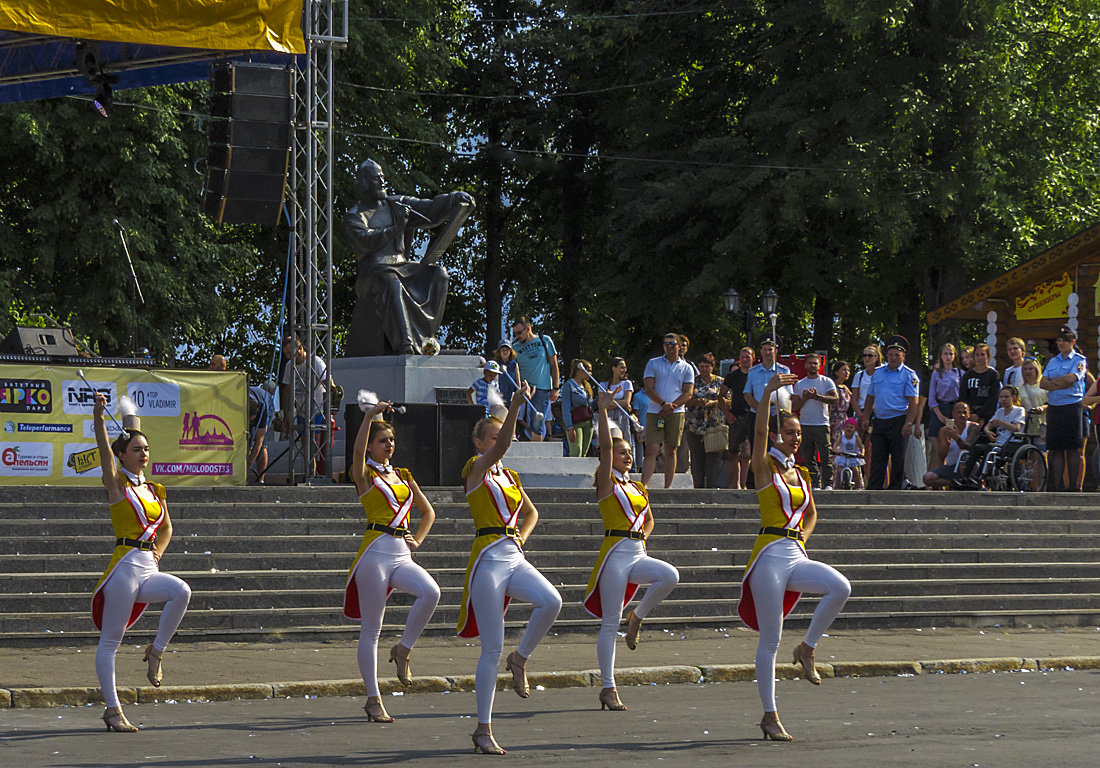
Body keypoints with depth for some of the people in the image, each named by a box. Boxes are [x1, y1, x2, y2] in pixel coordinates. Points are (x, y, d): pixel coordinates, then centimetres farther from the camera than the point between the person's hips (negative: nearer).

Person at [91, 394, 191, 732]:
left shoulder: (155, 491, 16)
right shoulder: (117, 484, 0)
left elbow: (166, 528, 29)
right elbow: (104, 450, -17)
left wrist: (158, 551, 8)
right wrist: (98, 416, -32)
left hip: (149, 569, 5)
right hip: (126, 565, -5)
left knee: (181, 591, -25)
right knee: (110, 639, -3)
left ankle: (156, 651, -8)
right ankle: (112, 709, 1)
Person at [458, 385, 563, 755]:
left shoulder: (510, 476, 17)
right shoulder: (476, 470, -2)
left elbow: (530, 512, 32)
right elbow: (500, 446, -22)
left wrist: (522, 536, 11)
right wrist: (516, 405, -32)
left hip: (515, 557, 6)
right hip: (488, 558, -6)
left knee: (551, 601, -24)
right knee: (492, 650, -7)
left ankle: (520, 658, 2)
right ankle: (483, 730, 1)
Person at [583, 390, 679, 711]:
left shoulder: (638, 488, 17)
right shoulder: (606, 483, -1)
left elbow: (649, 519, 29)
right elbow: (606, 445, -14)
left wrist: (643, 536, 9)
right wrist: (603, 410, -15)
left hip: (638, 553, 6)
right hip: (615, 553, -6)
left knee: (670, 576, -25)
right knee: (610, 623, -5)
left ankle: (637, 617, 0)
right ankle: (608, 688, -1)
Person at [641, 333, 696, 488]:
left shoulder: (686, 368, 11)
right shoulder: (653, 364, 10)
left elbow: (688, 393, 4)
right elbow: (649, 388, 1)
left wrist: (672, 406, -11)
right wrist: (663, 404, -14)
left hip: (676, 413, 1)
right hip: (655, 412, -1)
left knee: (671, 451, 3)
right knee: (651, 449, -11)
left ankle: (668, 486, 5)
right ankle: (644, 484, -17)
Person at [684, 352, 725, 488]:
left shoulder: (720, 382, 11)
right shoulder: (693, 381, 12)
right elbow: (685, 401, 8)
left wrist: (713, 403, -10)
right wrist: (697, 402, -12)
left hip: (715, 425, -1)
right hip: (694, 425, 1)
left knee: (714, 455, -9)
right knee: (697, 455, -3)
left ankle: (712, 485, -7)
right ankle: (698, 485, 1)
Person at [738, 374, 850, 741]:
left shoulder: (801, 474, 16)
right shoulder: (765, 468, 0)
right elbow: (759, 431, -17)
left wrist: (803, 538, 12)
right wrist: (768, 392, -27)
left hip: (796, 557, 5)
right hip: (770, 555, -5)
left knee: (840, 587, -23)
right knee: (770, 640, -4)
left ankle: (807, 649, -3)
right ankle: (770, 715, 3)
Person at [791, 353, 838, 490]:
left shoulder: (826, 382, 6)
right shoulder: (799, 384, 14)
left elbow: (835, 398, -8)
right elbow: (794, 406, 10)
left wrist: (817, 396, -17)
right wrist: (804, 398, -8)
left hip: (822, 425, -3)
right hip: (804, 425, 3)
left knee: (826, 457, -9)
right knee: (809, 458, 2)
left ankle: (828, 484, -9)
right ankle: (815, 485, 7)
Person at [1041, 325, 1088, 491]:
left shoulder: (1079, 360, 0)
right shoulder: (1053, 361, 17)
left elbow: (1070, 379, -15)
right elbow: (1043, 383, 7)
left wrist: (1052, 382, -2)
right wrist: (1060, 384, -9)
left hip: (1072, 407, -5)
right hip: (1053, 408, 5)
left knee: (1073, 449, -4)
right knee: (1056, 448, 2)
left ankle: (1073, 486, 0)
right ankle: (1058, 486, 3)